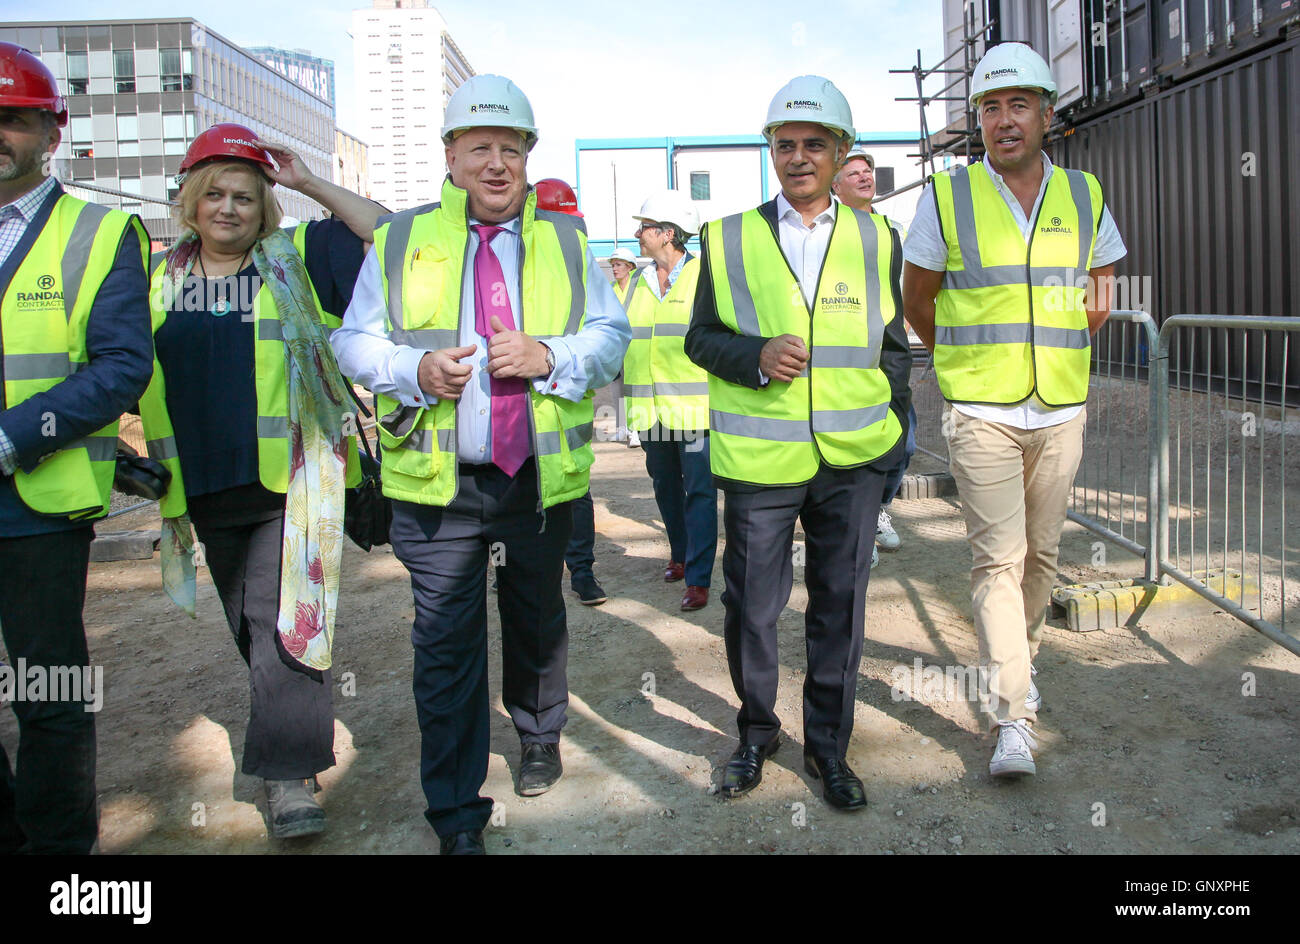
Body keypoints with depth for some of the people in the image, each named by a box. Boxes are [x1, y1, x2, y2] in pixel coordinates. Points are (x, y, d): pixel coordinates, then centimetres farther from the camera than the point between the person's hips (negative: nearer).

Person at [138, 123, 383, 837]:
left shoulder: (295, 259, 4)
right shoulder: (157, 276, 12)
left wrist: (310, 184, -5)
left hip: (290, 478, -4)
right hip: (205, 483, 4)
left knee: (283, 617, -9)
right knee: (247, 624, 13)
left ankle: (288, 775, -4)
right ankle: (293, 728, 31)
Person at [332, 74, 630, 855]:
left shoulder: (566, 241, 8)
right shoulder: (400, 241, 5)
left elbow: (612, 337, 4)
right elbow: (354, 341, 5)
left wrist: (551, 357, -16)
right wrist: (413, 370, -15)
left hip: (542, 478, 2)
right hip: (438, 482, -1)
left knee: (539, 622, 18)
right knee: (446, 643, 1)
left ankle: (540, 740, 45)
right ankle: (456, 814, 14)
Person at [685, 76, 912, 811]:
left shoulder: (877, 239, 9)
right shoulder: (729, 240, 5)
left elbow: (892, 343, 16)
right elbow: (702, 339, 6)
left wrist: (895, 423, 8)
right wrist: (756, 358, -14)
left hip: (853, 461, 1)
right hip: (759, 461, -1)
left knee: (841, 606, 9)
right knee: (752, 608, 6)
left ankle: (829, 745, 28)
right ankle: (757, 734, 31)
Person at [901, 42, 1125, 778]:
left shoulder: (1085, 197, 7)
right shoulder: (947, 197, -2)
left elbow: (1102, 295, 21)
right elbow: (916, 302, 8)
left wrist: (1054, 353, 13)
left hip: (1060, 412, 3)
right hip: (981, 413, -3)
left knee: (1042, 553, 12)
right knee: (999, 558, -8)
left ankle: (1019, 662, 34)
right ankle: (1012, 717, -5)